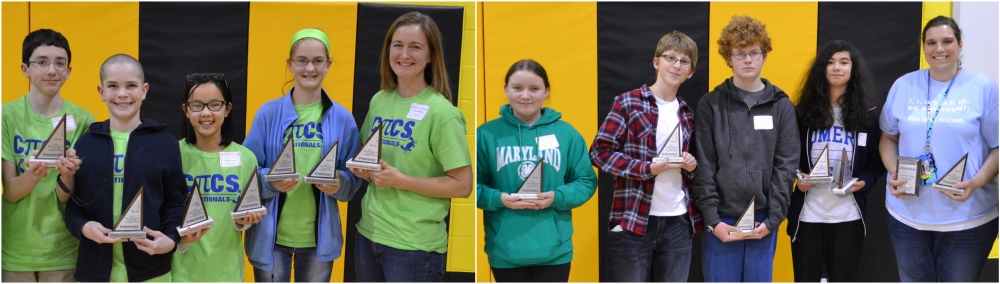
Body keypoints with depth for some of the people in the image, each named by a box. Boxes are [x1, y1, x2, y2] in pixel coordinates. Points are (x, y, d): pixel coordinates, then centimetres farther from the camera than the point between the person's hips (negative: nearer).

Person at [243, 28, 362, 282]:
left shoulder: (342, 118, -1)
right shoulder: (269, 113, -5)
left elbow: (353, 176, 3)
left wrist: (339, 183, -19)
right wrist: (270, 181, -23)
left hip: (319, 237, 1)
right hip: (272, 236, -1)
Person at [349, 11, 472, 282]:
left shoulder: (441, 112, -13)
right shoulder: (379, 100, 5)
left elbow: (462, 185, -15)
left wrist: (400, 180, -19)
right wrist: (362, 170, -3)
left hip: (415, 244, -6)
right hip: (368, 234, 6)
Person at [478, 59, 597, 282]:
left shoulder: (566, 133, 3)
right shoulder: (487, 134, -1)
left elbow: (586, 181, 5)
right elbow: (472, 185, 1)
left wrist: (558, 197, -14)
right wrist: (498, 198, -18)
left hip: (554, 250, 1)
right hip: (506, 252, 0)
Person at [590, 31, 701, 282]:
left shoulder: (688, 113, 13)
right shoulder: (628, 103, -4)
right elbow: (600, 152, -9)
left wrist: (692, 166, -2)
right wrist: (648, 168, -18)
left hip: (678, 222, 5)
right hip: (633, 220, -5)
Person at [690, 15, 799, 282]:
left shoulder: (782, 106, 6)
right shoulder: (710, 104, 1)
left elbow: (786, 166, 2)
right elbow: (703, 166, -2)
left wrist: (773, 218, -6)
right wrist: (712, 218, -10)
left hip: (763, 221, 1)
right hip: (721, 220, -1)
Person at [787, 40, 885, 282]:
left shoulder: (866, 115, 5)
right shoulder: (803, 112, 2)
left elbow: (876, 162, 6)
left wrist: (864, 182, -13)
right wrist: (796, 178, -14)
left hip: (848, 216, 1)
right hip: (807, 214, 0)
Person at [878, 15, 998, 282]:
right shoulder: (903, 85, 5)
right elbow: (888, 138, 13)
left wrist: (976, 182, -19)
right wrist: (893, 174, -6)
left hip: (968, 217, -2)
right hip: (907, 214, 3)